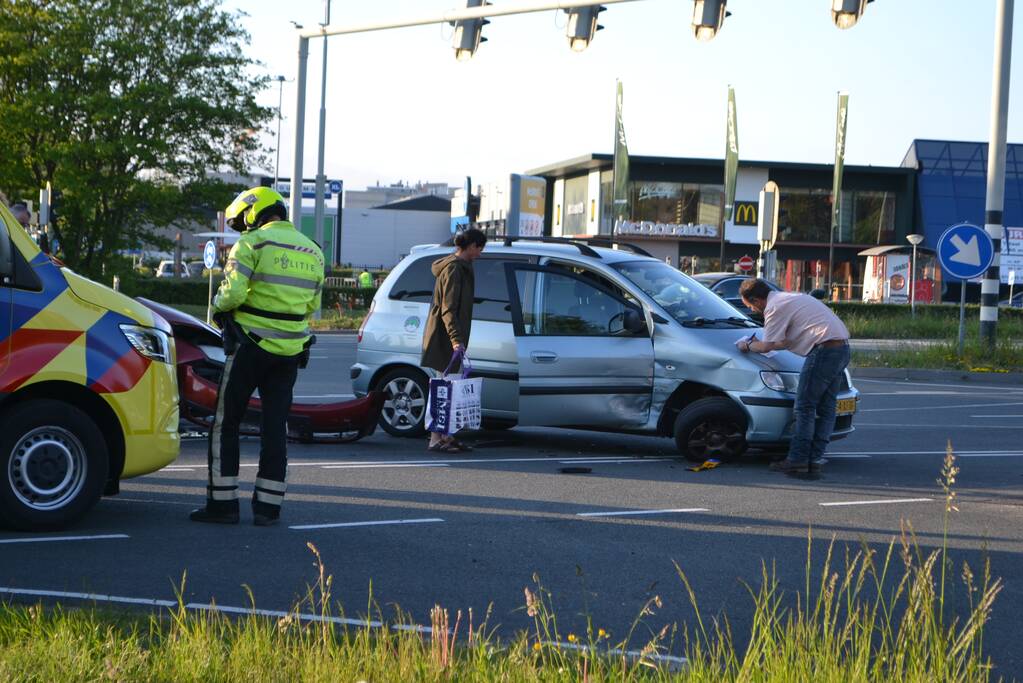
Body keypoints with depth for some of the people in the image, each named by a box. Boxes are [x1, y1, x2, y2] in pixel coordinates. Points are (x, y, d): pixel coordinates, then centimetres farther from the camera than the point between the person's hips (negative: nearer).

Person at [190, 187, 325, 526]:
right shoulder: (312, 252, 11)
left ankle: (222, 502, 4)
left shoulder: (252, 244, -9)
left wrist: (219, 304, 2)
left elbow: (233, 293, -18)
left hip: (251, 345, -5)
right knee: (275, 427, 9)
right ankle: (268, 506, 9)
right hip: (290, 349, 5)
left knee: (226, 424, 4)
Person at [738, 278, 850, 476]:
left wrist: (748, 346, 15)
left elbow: (767, 346, -4)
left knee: (804, 407, -4)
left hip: (825, 349, -10)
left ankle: (798, 460, -4)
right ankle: (814, 458, 12)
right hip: (842, 347, 10)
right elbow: (789, 341, 27)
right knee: (826, 407, 10)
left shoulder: (775, 307, -7)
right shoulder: (786, 299, 24)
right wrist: (758, 344, 25)